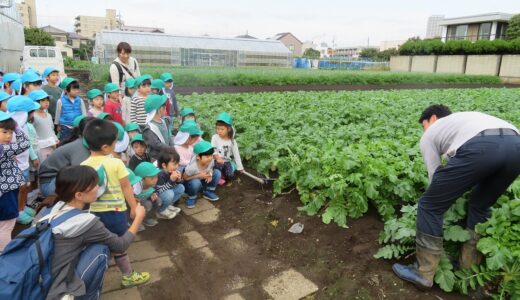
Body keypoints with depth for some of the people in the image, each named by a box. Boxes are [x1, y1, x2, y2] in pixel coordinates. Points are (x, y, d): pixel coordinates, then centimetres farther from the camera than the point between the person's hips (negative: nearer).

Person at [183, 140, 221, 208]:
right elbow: (184, 178, -22)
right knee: (195, 182, -40)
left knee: (217, 172, -16)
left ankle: (208, 192, 4)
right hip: (191, 183, -5)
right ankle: (191, 198, -6)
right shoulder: (192, 167, -35)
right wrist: (199, 176, -32)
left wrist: (210, 174, -21)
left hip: (203, 182, 5)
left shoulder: (211, 161, -21)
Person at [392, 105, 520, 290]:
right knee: (480, 205, 30)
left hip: (479, 147, -6)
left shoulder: (429, 135, 28)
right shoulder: (465, 117, 45)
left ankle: (423, 273, 16)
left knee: (429, 206, 9)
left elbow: (435, 176, 25)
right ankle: (469, 267, 36)